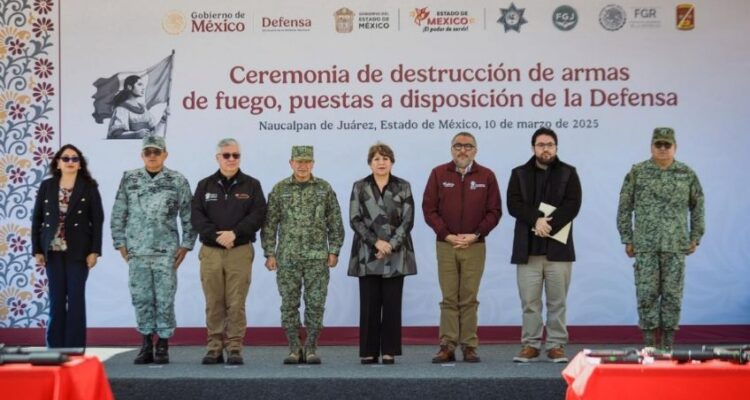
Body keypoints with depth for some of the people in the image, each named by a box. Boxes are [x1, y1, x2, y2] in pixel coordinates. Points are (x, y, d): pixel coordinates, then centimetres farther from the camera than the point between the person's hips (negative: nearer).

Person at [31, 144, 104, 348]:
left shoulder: (89, 187, 0)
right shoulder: (46, 186, 6)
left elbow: (97, 220, -3)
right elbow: (37, 219, 7)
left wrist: (94, 251, -9)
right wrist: (37, 250, 1)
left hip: (78, 252, -2)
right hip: (53, 252, 2)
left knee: (76, 299, -1)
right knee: (56, 300, 5)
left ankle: (75, 348, 3)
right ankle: (56, 347, 11)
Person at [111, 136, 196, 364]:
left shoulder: (177, 181, 2)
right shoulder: (129, 180, 7)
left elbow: (188, 216, 4)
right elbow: (118, 214, 9)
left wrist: (186, 245, -1)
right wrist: (120, 243, 5)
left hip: (166, 251, -2)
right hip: (136, 251, 2)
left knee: (165, 300, -1)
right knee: (141, 299, 5)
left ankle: (163, 347, 8)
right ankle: (147, 345, 14)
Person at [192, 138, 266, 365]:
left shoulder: (251, 185, 8)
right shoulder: (205, 185, 11)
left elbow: (258, 215, -2)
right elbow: (196, 216, 2)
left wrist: (234, 233, -14)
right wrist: (216, 235, -13)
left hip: (240, 251, -1)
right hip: (210, 251, 1)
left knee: (236, 303, -3)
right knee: (213, 303, 2)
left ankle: (235, 349, 2)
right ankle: (214, 348, 8)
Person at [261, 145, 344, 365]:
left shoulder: (324, 189, 4)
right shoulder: (279, 189, 4)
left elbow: (335, 223, 6)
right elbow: (269, 224, 5)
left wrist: (333, 251, 0)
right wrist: (269, 254, 0)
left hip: (317, 257, 0)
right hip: (287, 258, 0)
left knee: (315, 304, 0)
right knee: (289, 305, 2)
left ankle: (311, 349, 9)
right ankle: (294, 349, 10)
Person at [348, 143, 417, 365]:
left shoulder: (403, 187, 6)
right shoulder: (360, 187, 6)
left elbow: (408, 220, 0)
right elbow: (355, 220, -1)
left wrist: (391, 245, -11)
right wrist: (376, 242, -12)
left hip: (396, 255, 0)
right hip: (368, 255, 0)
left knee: (392, 304, 0)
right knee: (369, 304, 0)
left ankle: (389, 351, 5)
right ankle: (368, 352, 5)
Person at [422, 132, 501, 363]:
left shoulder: (486, 176, 6)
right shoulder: (439, 174, 6)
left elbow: (494, 211, 5)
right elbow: (429, 208, 3)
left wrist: (475, 235, -6)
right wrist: (447, 235, -6)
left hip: (474, 246, 0)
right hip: (446, 245, 0)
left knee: (469, 299, 0)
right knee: (449, 298, -1)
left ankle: (469, 347, 4)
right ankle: (447, 347, 0)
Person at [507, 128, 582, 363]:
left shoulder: (568, 173, 8)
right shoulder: (519, 174, 11)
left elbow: (572, 205, -4)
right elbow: (514, 204, -1)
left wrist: (549, 225, -16)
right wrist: (537, 220, -16)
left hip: (558, 248, -1)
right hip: (528, 248, 1)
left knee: (557, 301, 2)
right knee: (529, 301, 1)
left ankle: (556, 346, 7)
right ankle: (530, 345, 7)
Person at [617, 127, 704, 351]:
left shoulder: (687, 174, 6)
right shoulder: (637, 173, 2)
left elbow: (697, 207, 12)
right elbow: (625, 208, 4)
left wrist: (695, 238, 8)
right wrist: (627, 239, 2)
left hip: (676, 246, 1)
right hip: (645, 246, -1)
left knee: (673, 294, 2)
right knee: (647, 293, -1)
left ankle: (668, 341, 9)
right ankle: (649, 341, 6)